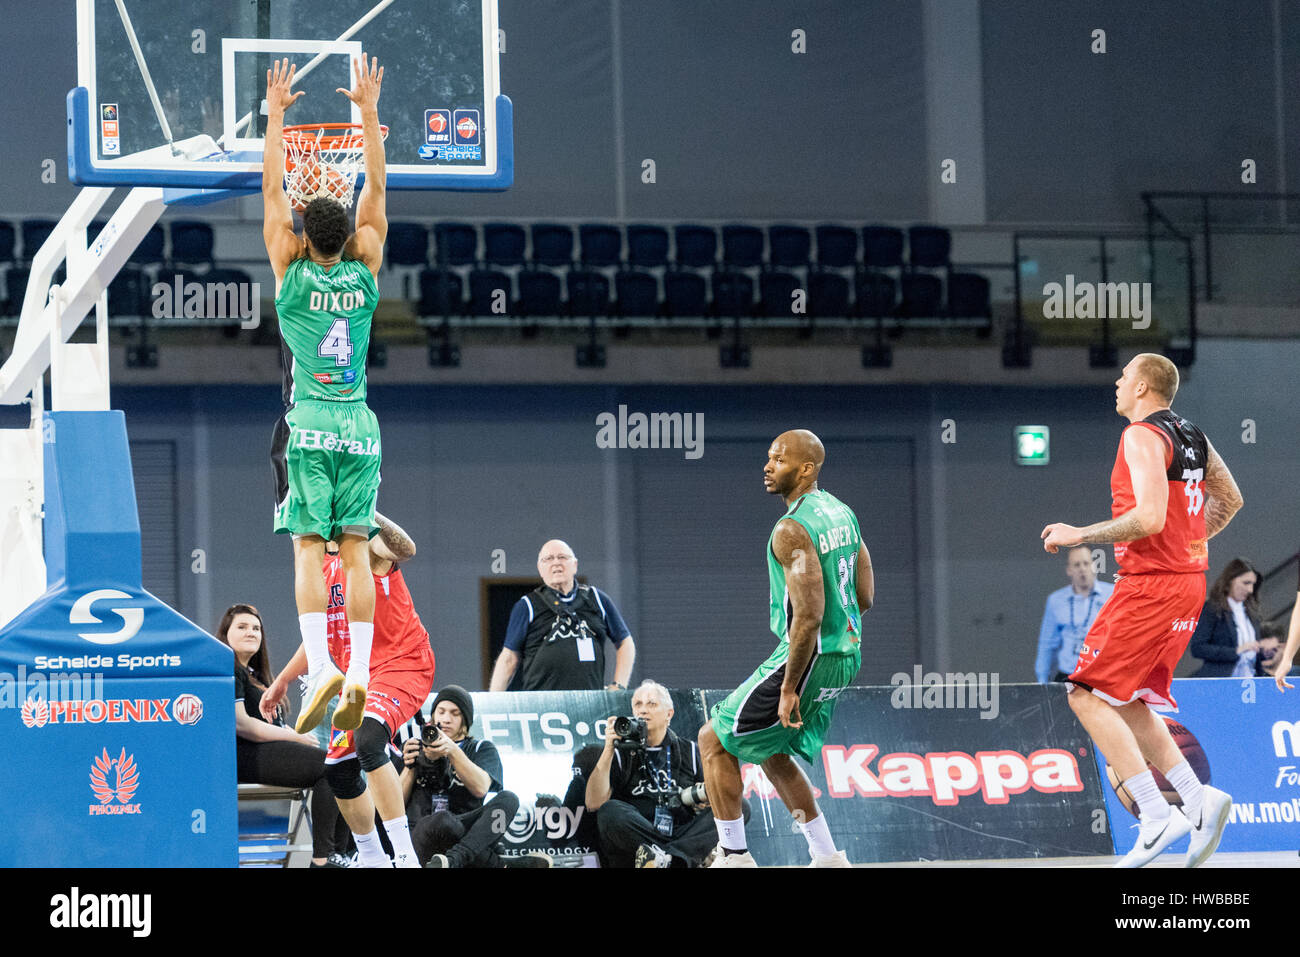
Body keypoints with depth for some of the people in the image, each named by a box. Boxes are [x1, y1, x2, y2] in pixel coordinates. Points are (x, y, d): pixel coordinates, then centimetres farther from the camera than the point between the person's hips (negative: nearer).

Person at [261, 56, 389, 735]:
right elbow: (376, 187, 10)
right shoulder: (365, 273, 3)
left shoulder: (292, 274, -2)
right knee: (355, 548, 1)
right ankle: (360, 674, -8)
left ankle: (321, 666, -23)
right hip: (359, 424, 3)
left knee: (308, 548, -7)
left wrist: (276, 112, 7)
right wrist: (368, 111, 12)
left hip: (308, 425, -3)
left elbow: (272, 188, 2)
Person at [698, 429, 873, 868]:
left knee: (714, 739, 3)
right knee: (771, 753, 23)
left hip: (809, 658, -9)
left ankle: (734, 856, 4)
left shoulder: (792, 529, -21)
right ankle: (828, 858, 21)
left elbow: (808, 616, -26)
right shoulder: (842, 512, 9)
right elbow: (865, 597, 15)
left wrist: (789, 688, -21)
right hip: (846, 655, 9)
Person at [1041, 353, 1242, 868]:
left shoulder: (1143, 436, -14)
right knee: (1125, 702, 15)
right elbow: (1229, 499, 26)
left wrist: (1081, 535, -15)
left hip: (1150, 584, -9)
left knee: (1087, 695, -5)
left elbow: (1149, 517, -25)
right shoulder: (1192, 436, 14)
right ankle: (1198, 799, 2)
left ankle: (1158, 817, -13)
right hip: (1189, 579, 9)